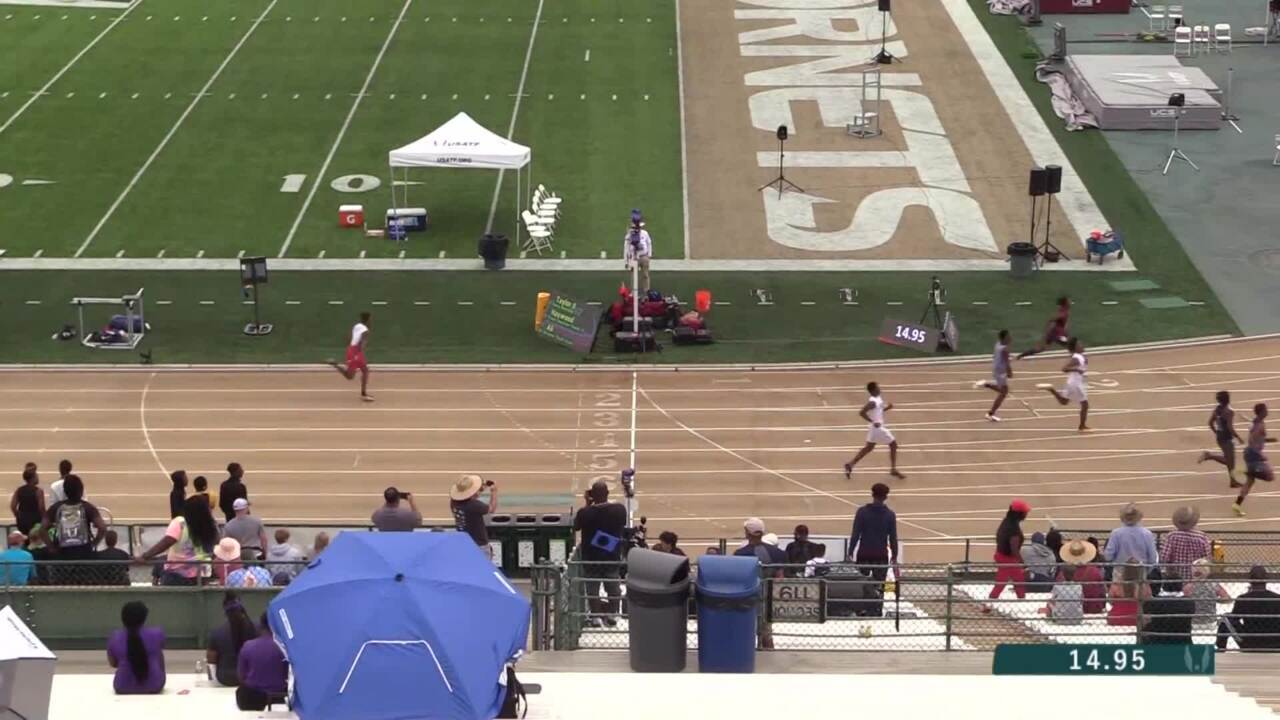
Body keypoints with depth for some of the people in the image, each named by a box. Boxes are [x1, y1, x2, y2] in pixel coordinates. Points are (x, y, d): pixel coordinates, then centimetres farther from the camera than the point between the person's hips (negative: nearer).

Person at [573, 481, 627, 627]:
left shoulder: (585, 512, -24)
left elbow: (575, 527, -3)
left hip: (591, 558, -2)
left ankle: (595, 616, 22)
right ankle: (610, 615, 28)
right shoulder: (620, 509, -16)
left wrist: (587, 505, -3)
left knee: (592, 587, 16)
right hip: (613, 557, 2)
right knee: (612, 587, 20)